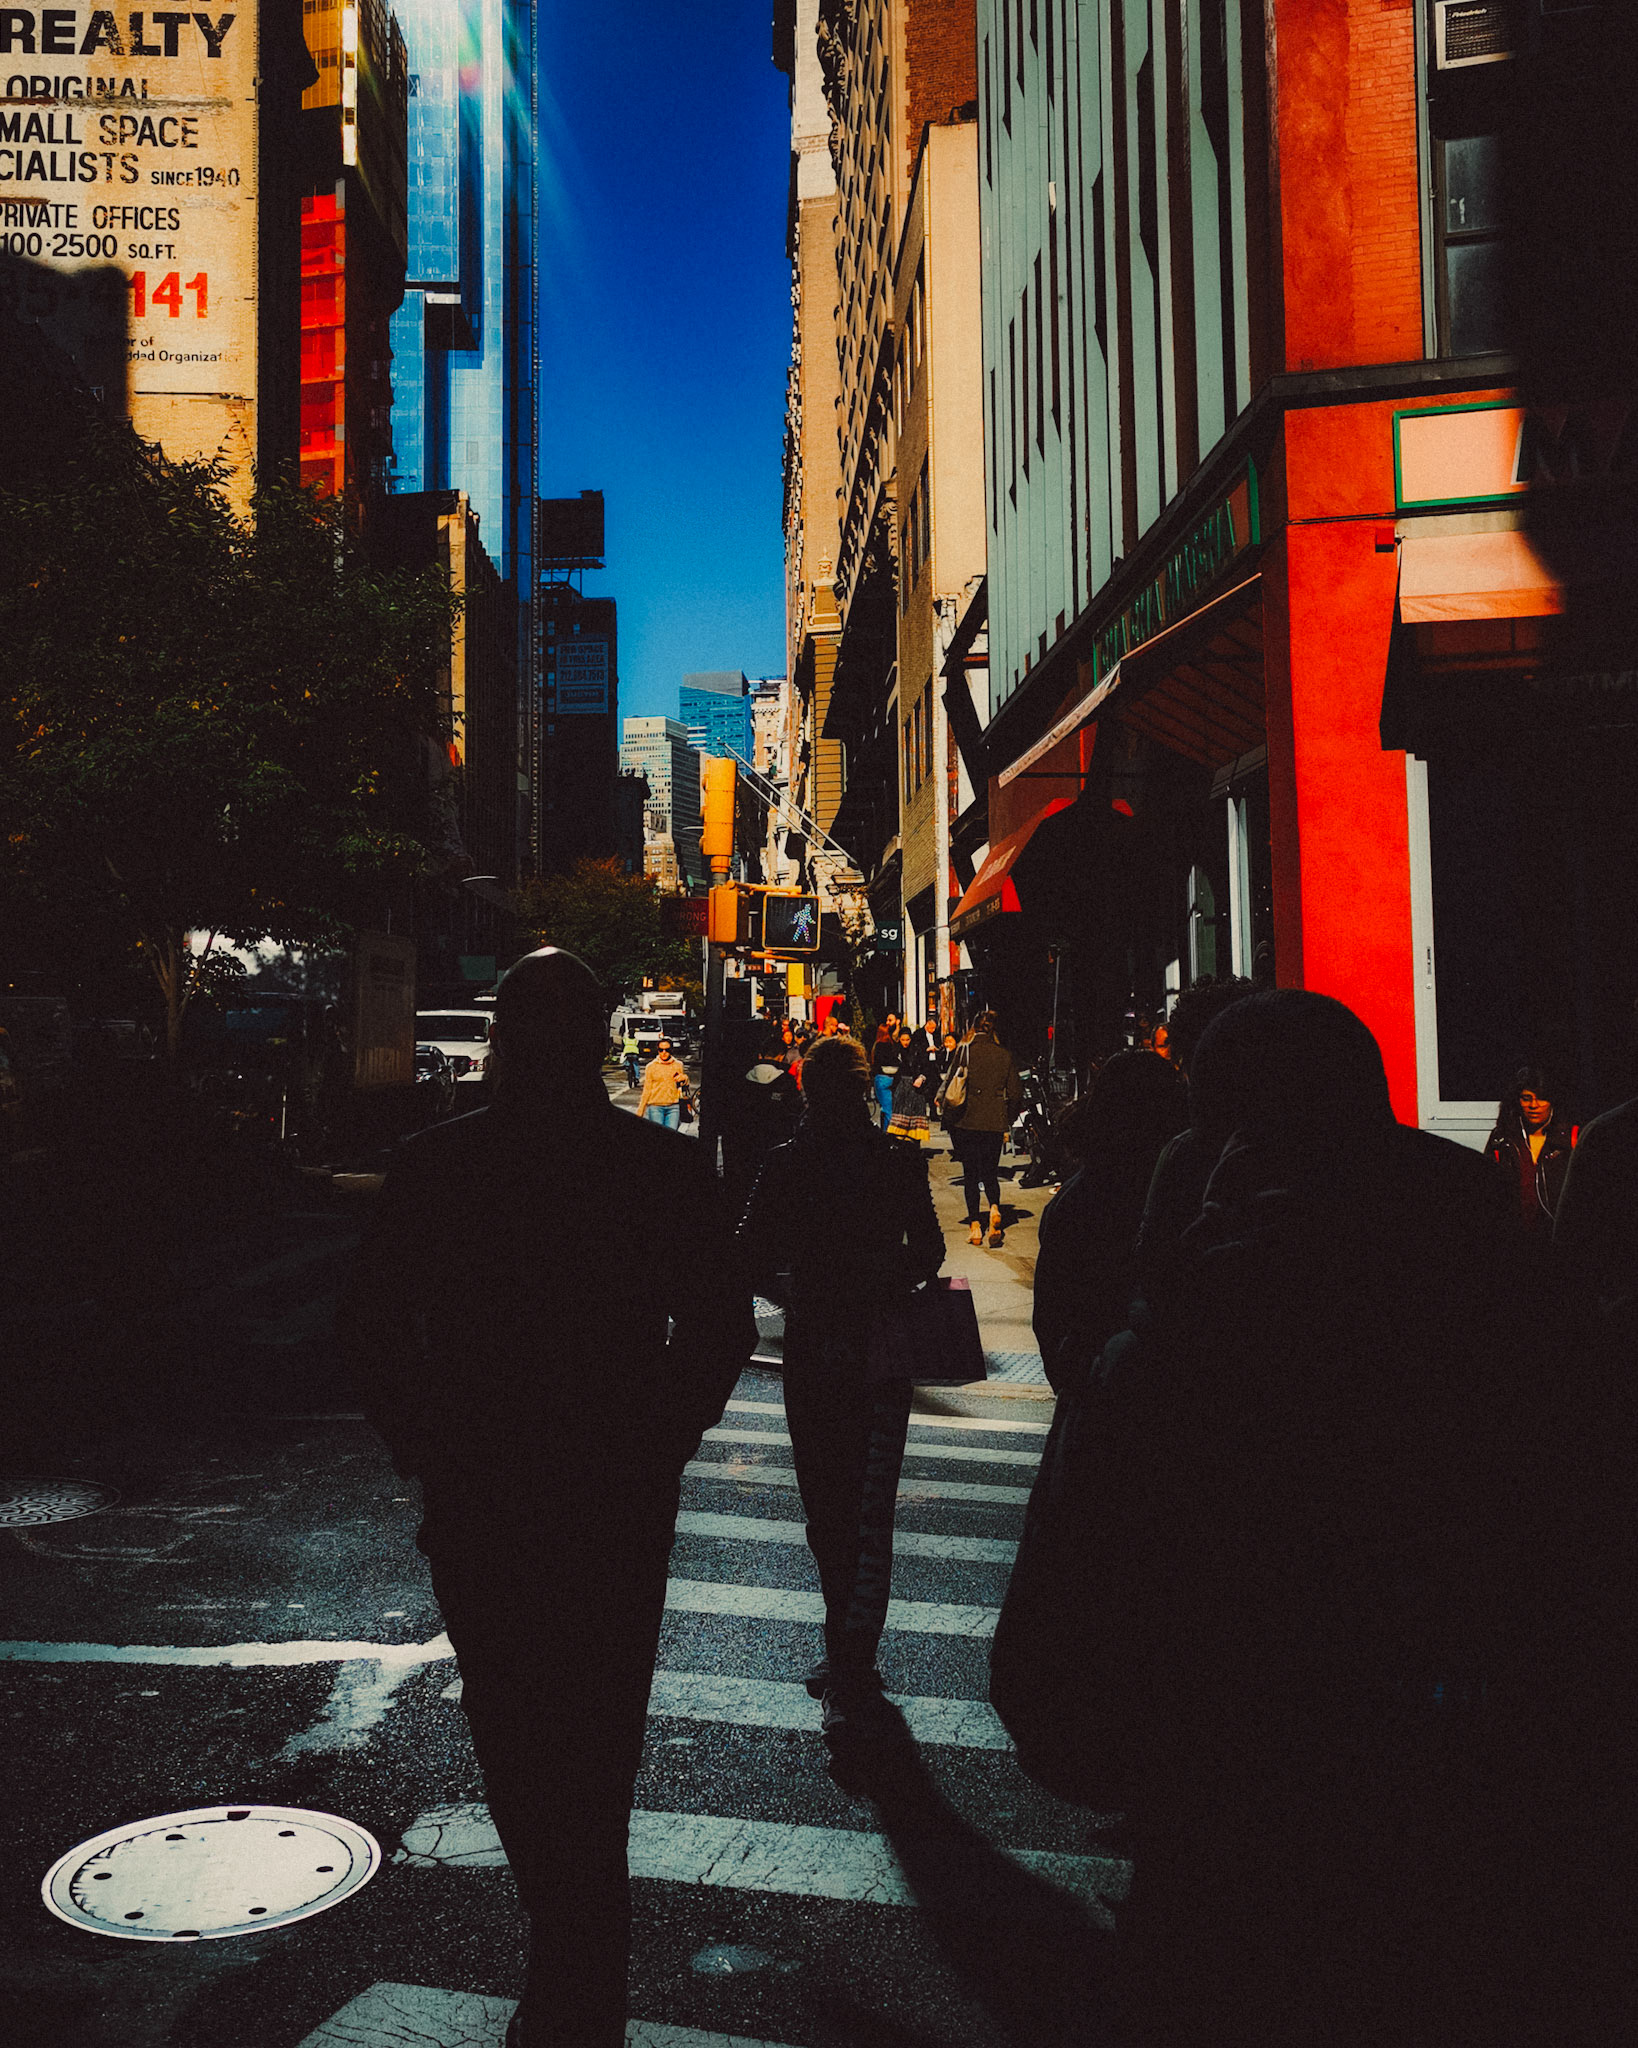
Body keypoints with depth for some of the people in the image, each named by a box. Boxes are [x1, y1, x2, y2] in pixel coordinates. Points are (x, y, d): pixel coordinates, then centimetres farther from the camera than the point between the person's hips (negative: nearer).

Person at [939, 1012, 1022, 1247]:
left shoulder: (965, 1051, -6)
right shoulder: (1005, 1056, 2)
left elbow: (950, 1082, -7)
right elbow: (1015, 1093, 5)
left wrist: (944, 1109, 7)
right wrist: (1008, 1121, 18)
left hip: (967, 1121, -2)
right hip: (995, 1122, 2)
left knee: (971, 1174, 7)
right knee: (990, 1171, 14)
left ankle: (975, 1225, 3)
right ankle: (994, 1208, -13)